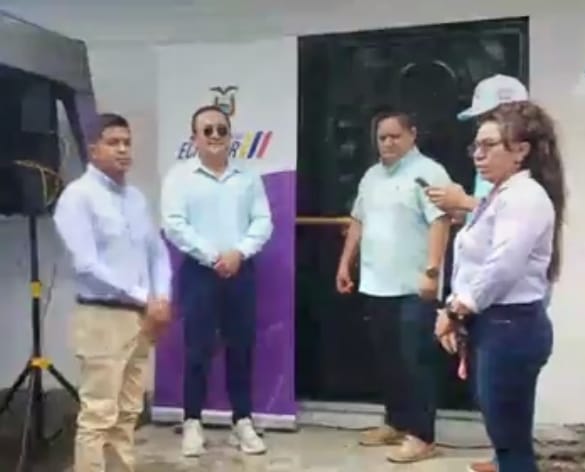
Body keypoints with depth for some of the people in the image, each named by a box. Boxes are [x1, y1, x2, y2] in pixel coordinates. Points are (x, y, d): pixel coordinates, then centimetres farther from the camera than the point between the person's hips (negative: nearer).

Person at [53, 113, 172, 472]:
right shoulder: (78, 196, -9)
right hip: (102, 317, -7)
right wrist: (144, 298, -14)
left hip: (141, 317, 7)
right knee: (98, 416, -4)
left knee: (129, 413, 13)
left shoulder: (137, 197, 13)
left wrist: (161, 299, -1)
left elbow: (158, 252, 16)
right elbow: (87, 266, -17)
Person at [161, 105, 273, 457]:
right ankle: (193, 422, 12)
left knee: (242, 348, 7)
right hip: (199, 271, -3)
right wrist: (212, 256, -15)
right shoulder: (180, 176, 0)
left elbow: (263, 221, 3)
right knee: (198, 349, 1)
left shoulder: (248, 177, 9)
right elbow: (173, 225, -10)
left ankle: (243, 421, 17)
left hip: (241, 270, 3)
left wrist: (238, 252, -13)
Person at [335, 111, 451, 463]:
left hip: (414, 288, -8)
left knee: (416, 362, -4)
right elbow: (358, 223, 22)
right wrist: (345, 264, 18)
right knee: (388, 360, 15)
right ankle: (397, 423, 28)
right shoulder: (372, 176, 16)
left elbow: (439, 223, -17)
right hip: (377, 286, 8)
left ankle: (421, 436, 3)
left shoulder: (428, 172, -8)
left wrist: (431, 271, -24)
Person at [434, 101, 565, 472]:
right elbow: (477, 263, 17)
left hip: (512, 327, -10)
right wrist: (455, 309, 4)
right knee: (506, 438, 14)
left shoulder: (524, 196, -13)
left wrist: (456, 308, -10)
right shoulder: (501, 195, 19)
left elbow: (502, 269, -23)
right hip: (494, 326, 10)